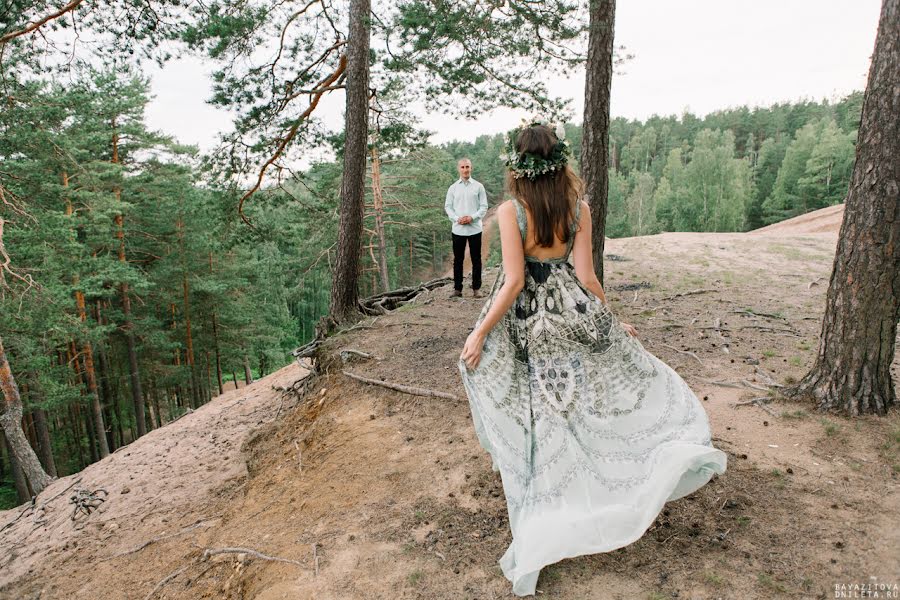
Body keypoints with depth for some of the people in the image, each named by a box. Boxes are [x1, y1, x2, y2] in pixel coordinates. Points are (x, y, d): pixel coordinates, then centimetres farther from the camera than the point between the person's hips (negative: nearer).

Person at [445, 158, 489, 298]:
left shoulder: (478, 186, 2)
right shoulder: (453, 187, 7)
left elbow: (484, 206, 0)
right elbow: (448, 206, 6)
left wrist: (472, 217, -14)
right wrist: (457, 219, -11)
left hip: (474, 228, -1)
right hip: (458, 229, 2)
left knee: (476, 259, 3)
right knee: (458, 259, 6)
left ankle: (476, 288, 12)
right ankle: (457, 289, 12)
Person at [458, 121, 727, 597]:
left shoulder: (510, 210, -14)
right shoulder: (578, 208, -5)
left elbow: (514, 282, -18)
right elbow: (585, 277, -5)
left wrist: (480, 333, -12)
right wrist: (612, 321, 9)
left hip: (526, 322, -1)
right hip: (571, 314, 2)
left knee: (543, 418, 10)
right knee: (630, 372, 26)